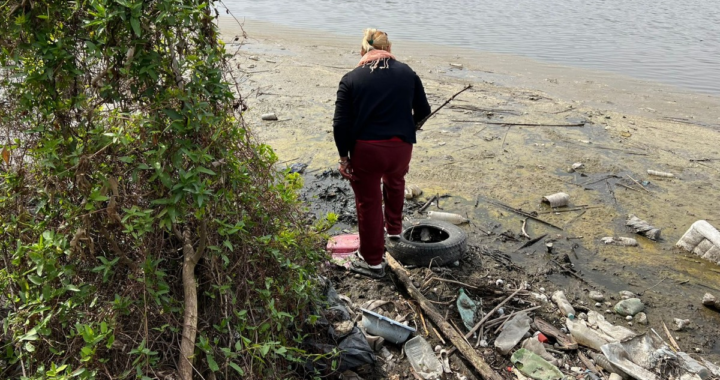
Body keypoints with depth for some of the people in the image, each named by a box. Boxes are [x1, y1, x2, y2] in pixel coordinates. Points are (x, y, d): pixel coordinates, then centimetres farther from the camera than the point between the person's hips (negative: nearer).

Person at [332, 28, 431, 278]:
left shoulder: (351, 79, -1)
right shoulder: (407, 73, 6)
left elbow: (340, 123, -7)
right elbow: (423, 110, 11)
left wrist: (343, 156, 2)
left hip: (365, 150, -2)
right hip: (401, 147, 3)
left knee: (368, 203, 11)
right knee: (395, 182, 33)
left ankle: (372, 261, 24)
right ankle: (394, 228, 50)